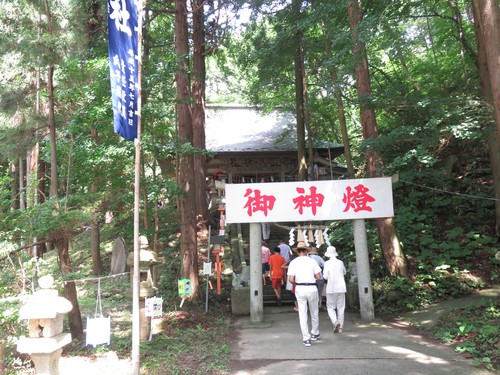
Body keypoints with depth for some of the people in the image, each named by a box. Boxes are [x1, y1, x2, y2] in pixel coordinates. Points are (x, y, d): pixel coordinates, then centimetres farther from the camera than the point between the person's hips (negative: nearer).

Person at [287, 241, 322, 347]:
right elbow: (318, 276, -4)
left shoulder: (293, 262, -2)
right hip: (312, 288, 0)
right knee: (314, 312, 19)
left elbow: (291, 279, -8)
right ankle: (315, 333, 33)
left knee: (302, 314, 6)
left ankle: (306, 338, 6)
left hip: (299, 288, 0)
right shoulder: (312, 261, -3)